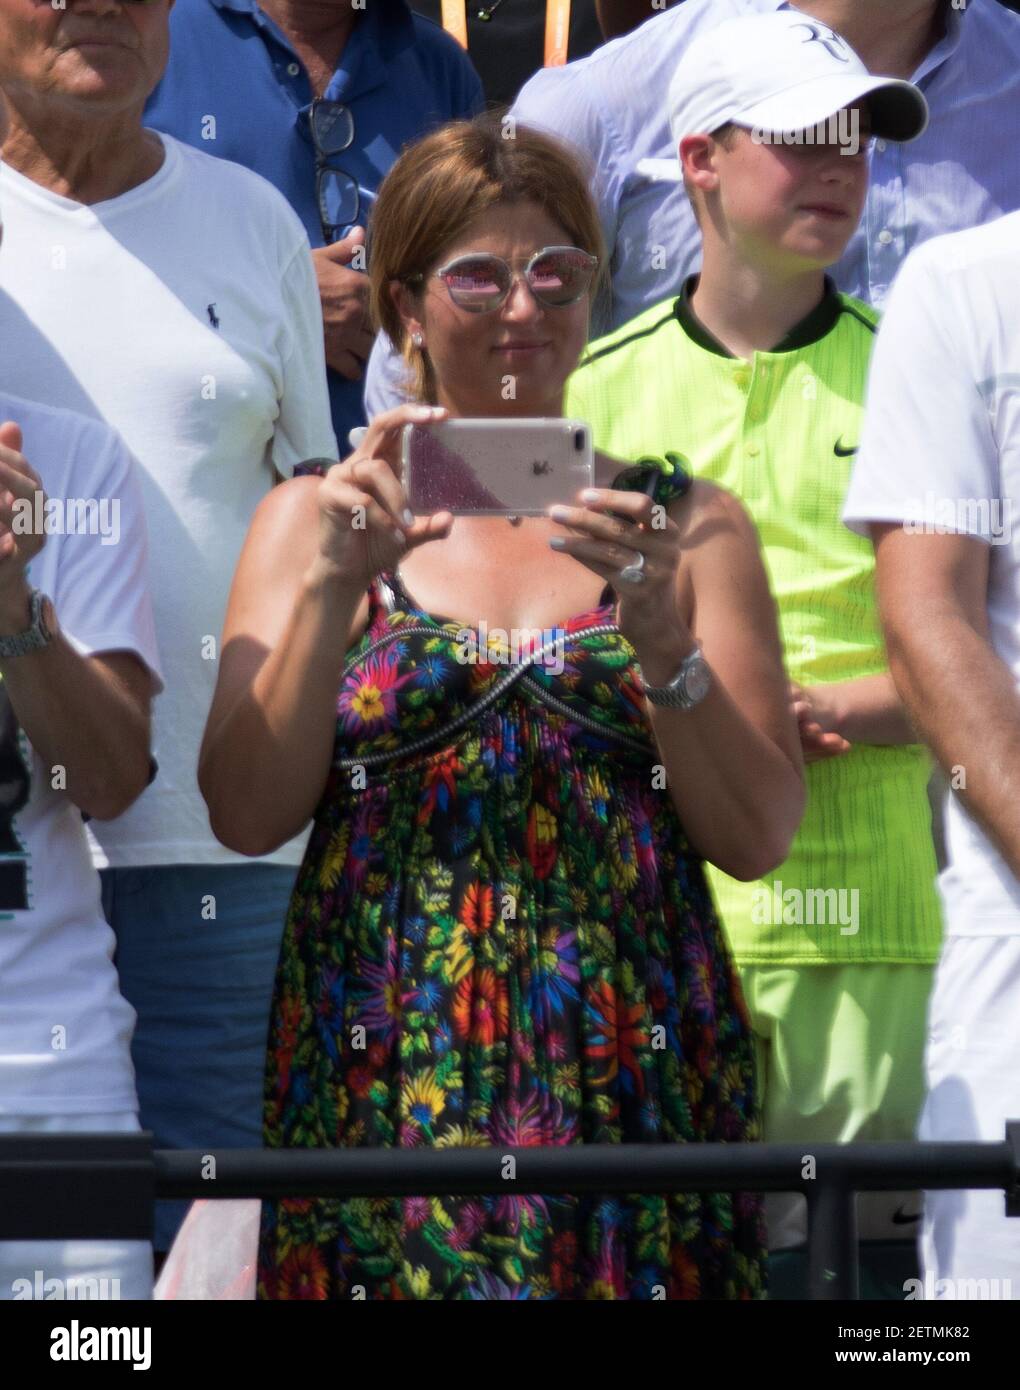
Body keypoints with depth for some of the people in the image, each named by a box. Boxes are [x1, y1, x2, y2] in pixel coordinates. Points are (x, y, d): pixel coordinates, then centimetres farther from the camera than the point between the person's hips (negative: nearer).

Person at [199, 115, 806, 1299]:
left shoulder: (686, 524, 9)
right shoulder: (315, 518, 8)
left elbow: (759, 837, 2)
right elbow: (246, 815, -1)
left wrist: (658, 631, -11)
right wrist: (333, 588, -12)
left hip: (631, 1067, 1)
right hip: (387, 1075, 0)